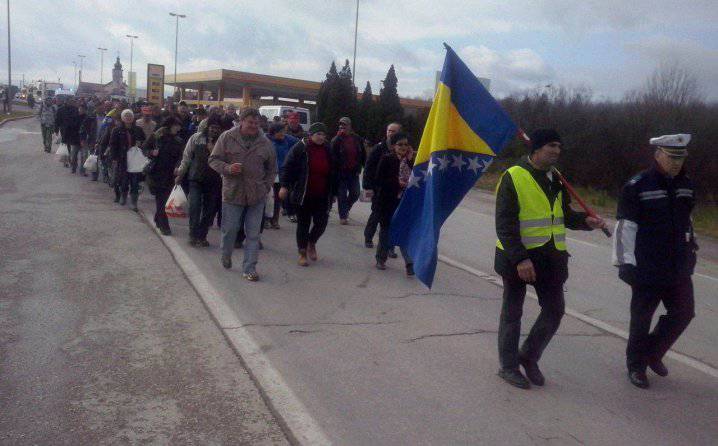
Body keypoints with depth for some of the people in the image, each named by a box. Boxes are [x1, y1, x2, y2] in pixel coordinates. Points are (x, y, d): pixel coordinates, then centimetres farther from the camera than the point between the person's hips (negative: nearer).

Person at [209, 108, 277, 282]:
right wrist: (227, 168, -17)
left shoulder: (266, 143, 4)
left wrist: (266, 188, 5)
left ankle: (249, 269, 12)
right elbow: (213, 160, 2)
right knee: (229, 229, 7)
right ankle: (226, 256, 36)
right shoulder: (227, 138, -2)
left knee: (253, 234, 3)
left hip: (257, 195, 2)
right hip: (232, 193, -1)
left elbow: (271, 169, 14)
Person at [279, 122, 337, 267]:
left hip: (321, 196, 4)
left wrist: (333, 193, 15)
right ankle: (302, 253, 20)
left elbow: (333, 173, 15)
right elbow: (288, 167, -8)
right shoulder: (300, 148, -7)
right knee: (303, 224, 5)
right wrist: (284, 185, -17)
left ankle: (311, 244, 29)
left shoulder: (327, 150, 8)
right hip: (303, 195, -3)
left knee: (321, 223, 0)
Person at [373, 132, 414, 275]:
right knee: (386, 230, 11)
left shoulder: (411, 160, 6)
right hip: (388, 201, -2)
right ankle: (381, 259, 28)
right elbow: (378, 181, -10)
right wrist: (397, 182, -20)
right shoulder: (386, 159, -6)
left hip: (406, 202, 2)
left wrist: (410, 160, -10)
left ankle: (410, 263, -2)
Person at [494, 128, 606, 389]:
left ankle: (529, 357, 29)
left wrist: (586, 221, 0)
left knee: (554, 310, 9)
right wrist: (520, 258, -25)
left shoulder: (555, 179, 9)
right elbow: (505, 225, -18)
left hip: (551, 257, 7)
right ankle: (508, 366, 23)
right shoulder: (513, 178, -14)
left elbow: (564, 214, 19)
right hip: (517, 257, -6)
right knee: (512, 313, 8)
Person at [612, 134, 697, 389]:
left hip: (678, 268, 6)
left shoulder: (685, 185, 8)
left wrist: (690, 252, 21)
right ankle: (636, 366, 23)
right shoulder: (637, 186, -12)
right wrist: (625, 263, -17)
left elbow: (686, 222, 19)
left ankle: (653, 353, 32)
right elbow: (625, 227, -14)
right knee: (642, 319, 5)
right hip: (647, 269, -6)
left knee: (683, 313, 10)